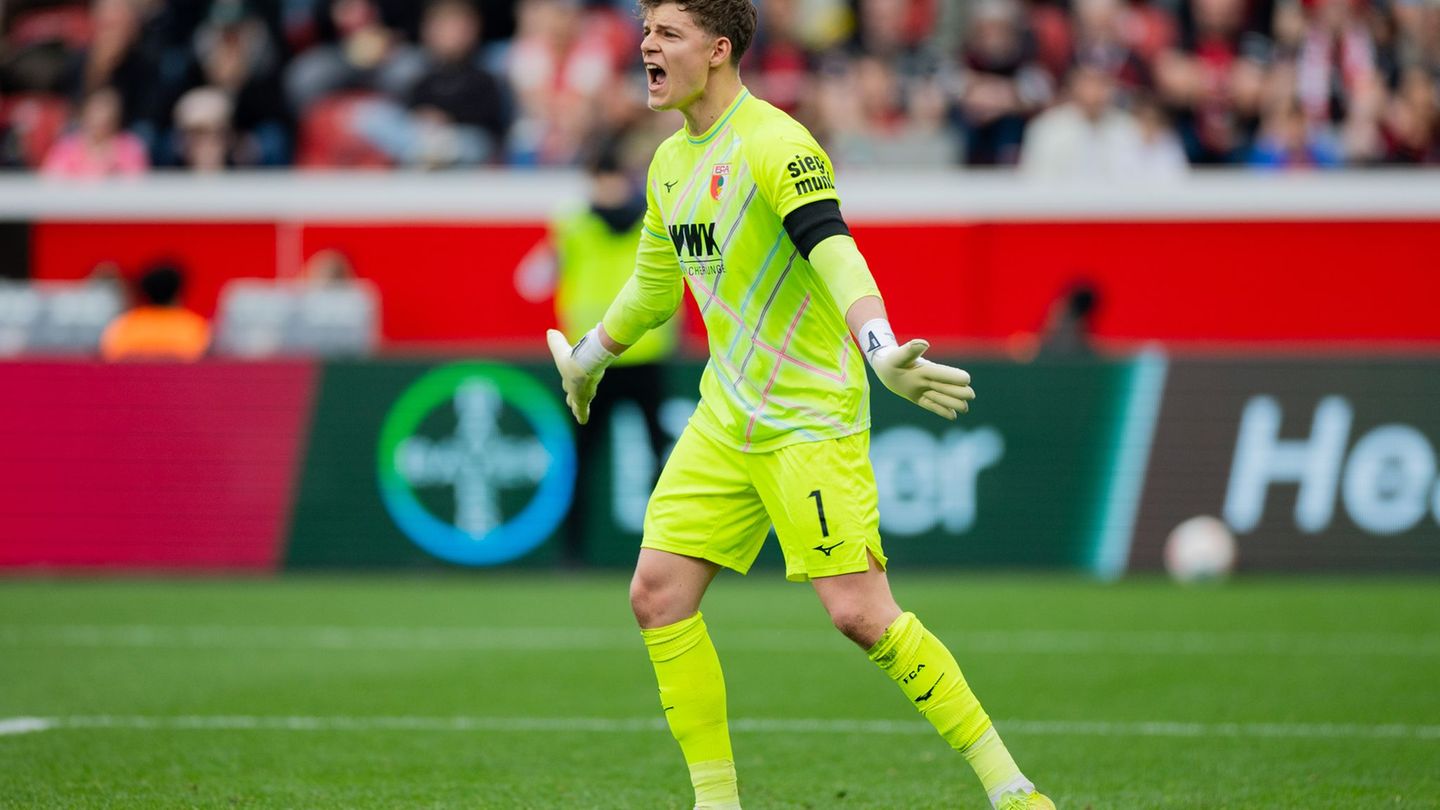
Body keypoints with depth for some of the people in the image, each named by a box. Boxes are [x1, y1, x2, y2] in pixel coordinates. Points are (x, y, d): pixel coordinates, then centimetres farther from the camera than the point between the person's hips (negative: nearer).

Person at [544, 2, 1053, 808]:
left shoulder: (773, 144, -15)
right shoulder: (670, 164, 12)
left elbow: (836, 257, -28)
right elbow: (655, 286, 30)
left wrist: (883, 355, -44)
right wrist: (589, 358, 44)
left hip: (811, 416, -8)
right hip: (726, 420, 8)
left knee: (861, 613, -14)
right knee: (658, 593, -1)